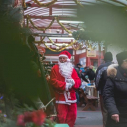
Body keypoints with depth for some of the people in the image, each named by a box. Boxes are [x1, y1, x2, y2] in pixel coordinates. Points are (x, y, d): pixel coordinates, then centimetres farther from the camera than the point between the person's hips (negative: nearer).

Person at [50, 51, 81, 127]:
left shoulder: (72, 69, 13)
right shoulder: (55, 68, -1)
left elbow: (78, 81, 7)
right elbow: (53, 81, -12)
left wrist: (73, 82, -16)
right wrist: (65, 85, -20)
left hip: (71, 97, 5)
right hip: (61, 98, -5)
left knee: (72, 116, 13)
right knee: (61, 117, -6)